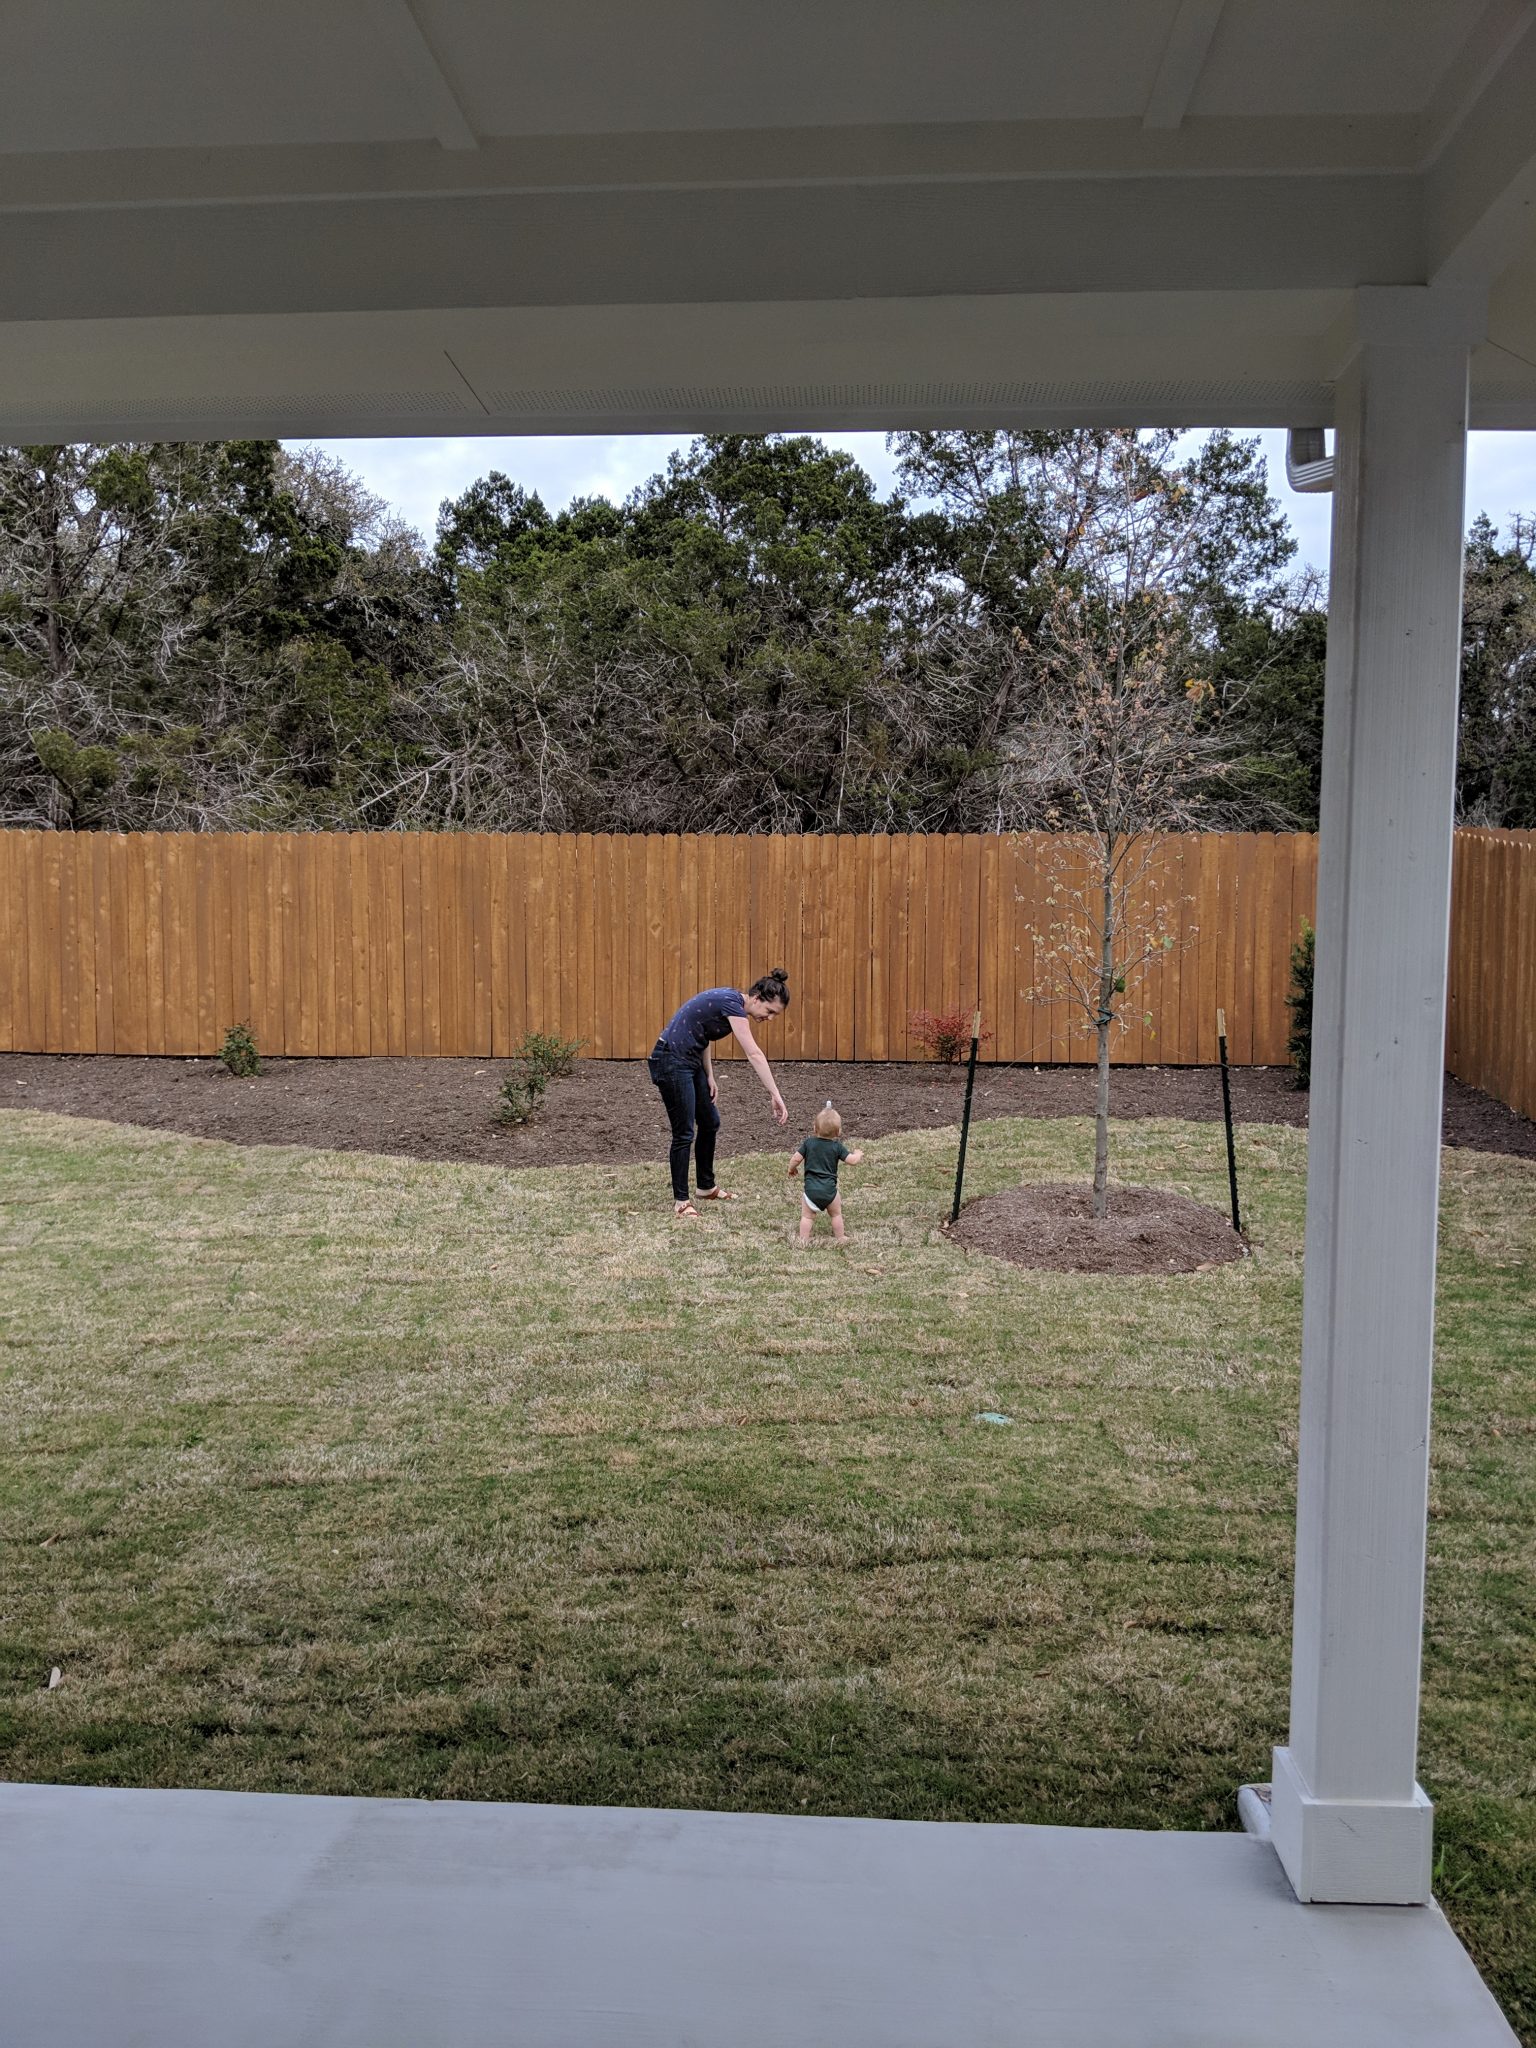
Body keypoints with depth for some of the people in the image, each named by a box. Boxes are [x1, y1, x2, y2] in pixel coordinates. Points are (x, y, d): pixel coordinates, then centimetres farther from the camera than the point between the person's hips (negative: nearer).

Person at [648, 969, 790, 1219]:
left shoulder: (732, 1003, 7)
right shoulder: (732, 1004, -21)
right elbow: (754, 1054, -30)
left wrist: (709, 1076, 6)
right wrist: (775, 1095, -35)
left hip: (690, 1060, 10)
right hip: (671, 1061, -10)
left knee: (710, 1122, 16)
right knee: (684, 1132, -4)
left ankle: (707, 1187, 30)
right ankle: (680, 1201, 7)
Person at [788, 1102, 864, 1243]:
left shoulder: (808, 1143, -2)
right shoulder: (837, 1146, -3)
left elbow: (796, 1159, -2)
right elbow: (853, 1160, -5)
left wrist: (791, 1169, 20)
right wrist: (858, 1154, 18)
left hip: (811, 1188, 0)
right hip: (829, 1190, 0)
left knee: (807, 1216, 11)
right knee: (836, 1214, 21)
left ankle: (804, 1241, 9)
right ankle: (840, 1239, 29)